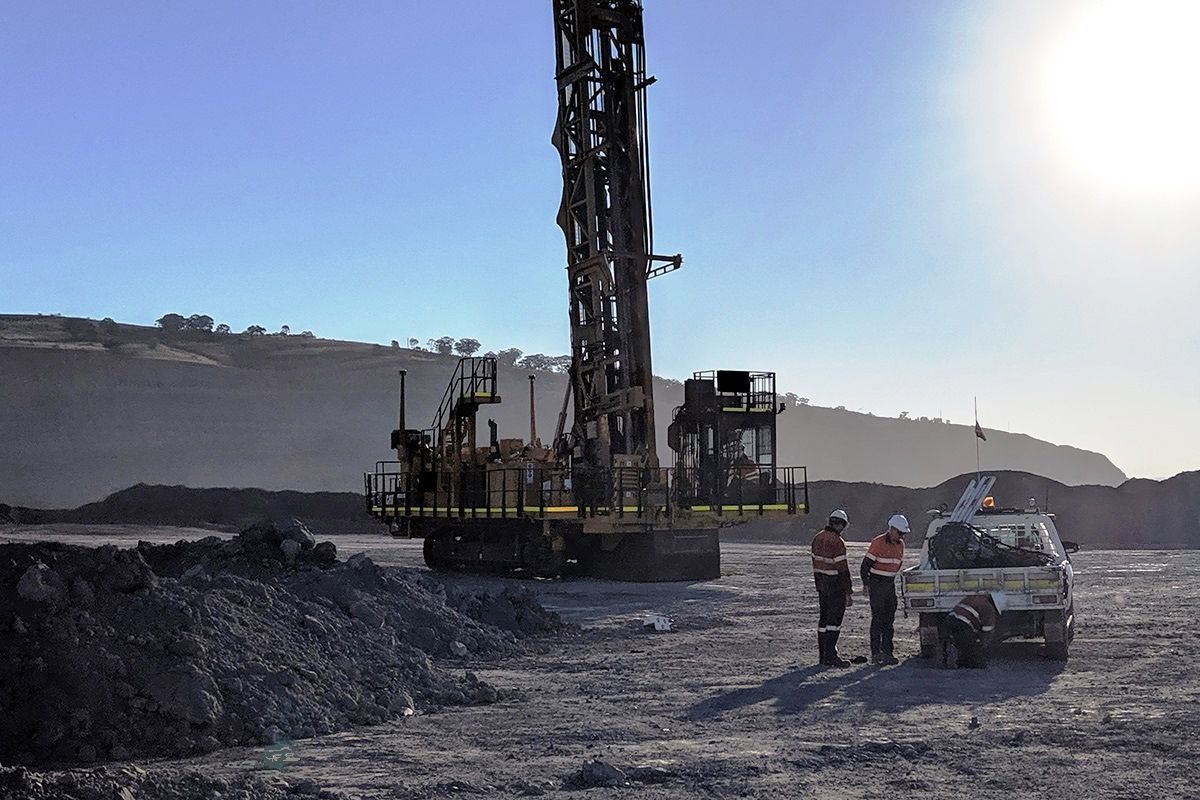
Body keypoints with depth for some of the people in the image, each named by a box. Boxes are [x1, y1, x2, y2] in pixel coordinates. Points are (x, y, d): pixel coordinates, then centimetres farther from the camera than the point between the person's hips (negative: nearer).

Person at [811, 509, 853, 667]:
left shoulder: (817, 538, 8)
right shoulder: (837, 542, -18)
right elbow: (842, 568, -18)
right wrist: (848, 592, -13)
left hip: (822, 583, 8)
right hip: (835, 585, -8)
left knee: (823, 618, 11)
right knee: (834, 619, -6)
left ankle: (823, 654, 15)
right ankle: (830, 656, -8)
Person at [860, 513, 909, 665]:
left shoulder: (900, 544, 8)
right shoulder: (878, 542, -14)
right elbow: (866, 564, -12)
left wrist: (891, 578, 17)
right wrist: (866, 584, -12)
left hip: (890, 583, 7)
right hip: (877, 583, -7)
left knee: (889, 619, 7)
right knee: (878, 619, -8)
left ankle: (887, 652, 12)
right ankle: (876, 653, -6)